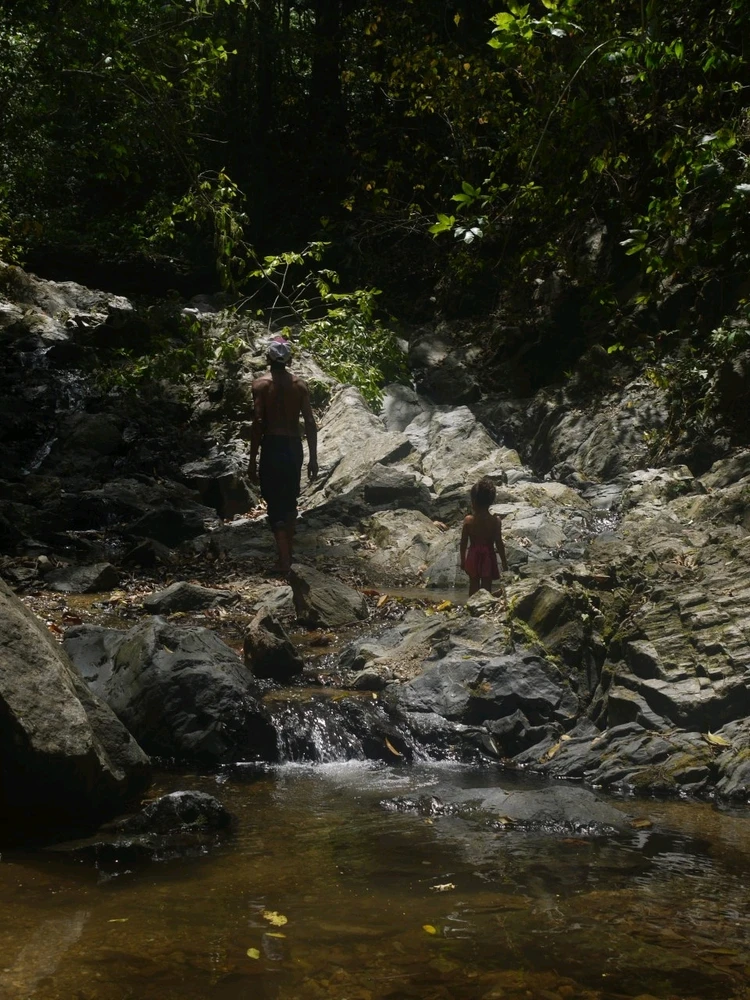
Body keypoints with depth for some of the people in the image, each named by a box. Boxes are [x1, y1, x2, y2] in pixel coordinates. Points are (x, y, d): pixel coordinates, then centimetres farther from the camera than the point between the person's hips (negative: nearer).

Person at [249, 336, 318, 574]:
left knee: (275, 502, -2)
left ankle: (284, 559, -11)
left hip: (272, 446, -4)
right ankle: (289, 551, 31)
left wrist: (252, 460, -8)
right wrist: (313, 458, 8)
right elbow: (310, 423, 2)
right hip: (294, 446, 4)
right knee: (289, 500, 19)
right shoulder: (299, 384, 5)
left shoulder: (261, 384, -6)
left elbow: (258, 423, -12)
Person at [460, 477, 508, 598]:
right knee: (486, 587, 8)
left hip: (473, 556, 1)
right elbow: (499, 543, -11)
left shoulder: (468, 520, -12)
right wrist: (504, 561, 2)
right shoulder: (495, 520, -15)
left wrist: (463, 560, 10)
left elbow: (463, 543, -5)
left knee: (473, 585, 16)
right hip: (488, 556, -1)